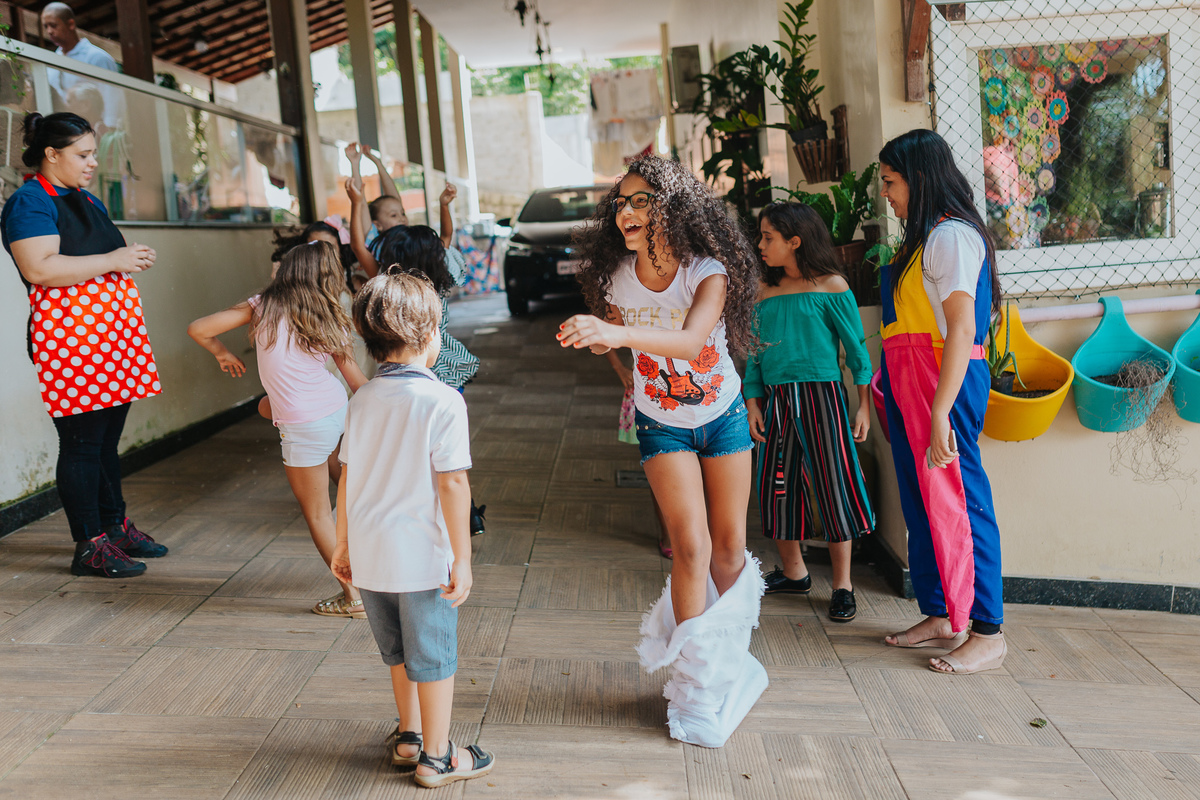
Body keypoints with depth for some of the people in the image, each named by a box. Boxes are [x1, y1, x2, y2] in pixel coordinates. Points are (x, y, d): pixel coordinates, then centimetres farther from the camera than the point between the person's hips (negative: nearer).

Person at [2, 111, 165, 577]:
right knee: (81, 443, -4)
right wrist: (112, 261, -17)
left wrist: (133, 257, 11)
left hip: (115, 338, 9)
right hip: (70, 341, -9)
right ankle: (90, 546, 3)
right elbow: (39, 267, -22)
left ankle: (116, 526, 25)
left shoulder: (87, 201, 20)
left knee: (108, 439, 14)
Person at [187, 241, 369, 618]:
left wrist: (223, 353, 15)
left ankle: (353, 596, 17)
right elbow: (355, 378, 6)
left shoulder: (262, 308, -7)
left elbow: (198, 329, -6)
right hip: (338, 409, 5)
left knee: (316, 512, 11)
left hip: (304, 427, -4)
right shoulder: (331, 321, 0)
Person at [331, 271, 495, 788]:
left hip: (369, 554, 6)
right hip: (422, 555, -6)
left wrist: (343, 543, 16)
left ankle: (409, 737, 39)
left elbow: (347, 476, 7)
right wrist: (462, 557, -11)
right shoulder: (443, 401, -16)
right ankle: (436, 757, 23)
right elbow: (452, 483, -18)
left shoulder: (363, 399, 2)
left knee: (399, 651, 23)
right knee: (434, 657, 10)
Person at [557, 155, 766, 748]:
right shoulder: (615, 279, -15)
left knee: (730, 547, 8)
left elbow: (691, 341, -47)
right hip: (662, 425, 1)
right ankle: (699, 689, 3)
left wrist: (619, 334, -58)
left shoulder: (708, 272, -26)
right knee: (691, 547, -10)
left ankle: (729, 658, 34)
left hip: (723, 416, 0)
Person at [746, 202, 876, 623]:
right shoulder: (765, 294, 10)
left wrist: (865, 404, -5)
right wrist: (752, 402, 4)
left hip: (821, 396, -5)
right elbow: (755, 354, 13)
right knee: (777, 486, 9)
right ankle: (793, 573, 26)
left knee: (832, 486, -1)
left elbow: (856, 348, -1)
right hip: (776, 400, 5)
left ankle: (843, 584, 10)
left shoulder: (831, 287, -3)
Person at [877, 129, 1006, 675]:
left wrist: (940, 413, -24)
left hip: (945, 381, -10)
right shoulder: (921, 238, 16)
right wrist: (890, 393, 13)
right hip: (908, 382, 10)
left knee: (955, 501, -5)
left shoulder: (952, 235, -12)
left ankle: (987, 632, 5)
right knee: (921, 501, 13)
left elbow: (962, 329, -19)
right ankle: (939, 617, 23)